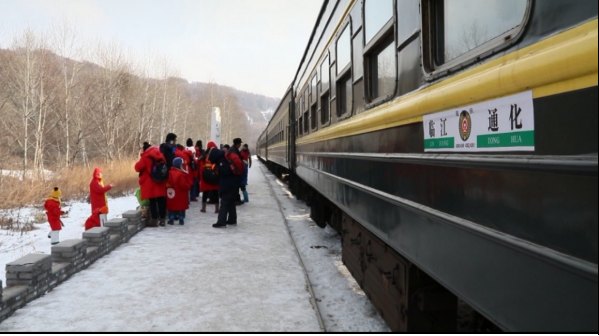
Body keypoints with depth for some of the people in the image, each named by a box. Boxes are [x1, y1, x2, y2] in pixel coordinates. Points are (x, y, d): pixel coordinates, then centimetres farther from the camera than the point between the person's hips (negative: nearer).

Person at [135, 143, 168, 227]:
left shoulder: (146, 157, -10)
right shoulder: (161, 156, 9)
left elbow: (138, 167, -9)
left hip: (150, 183, -5)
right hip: (161, 183, 5)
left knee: (152, 202, 0)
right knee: (161, 201, 8)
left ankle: (154, 219, 0)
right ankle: (162, 219, 11)